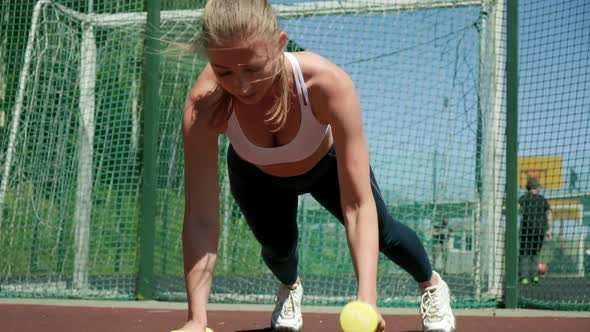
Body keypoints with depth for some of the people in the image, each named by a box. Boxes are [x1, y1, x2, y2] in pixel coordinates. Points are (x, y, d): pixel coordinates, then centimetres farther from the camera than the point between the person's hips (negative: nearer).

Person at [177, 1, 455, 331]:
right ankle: (290, 286, 43)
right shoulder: (205, 106, -43)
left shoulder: (328, 84, -46)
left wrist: (366, 300, -54)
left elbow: (358, 206, -45)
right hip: (256, 175, 1)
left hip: (327, 163, 0)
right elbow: (201, 221, -41)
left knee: (382, 233, 9)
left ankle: (432, 284, 45)